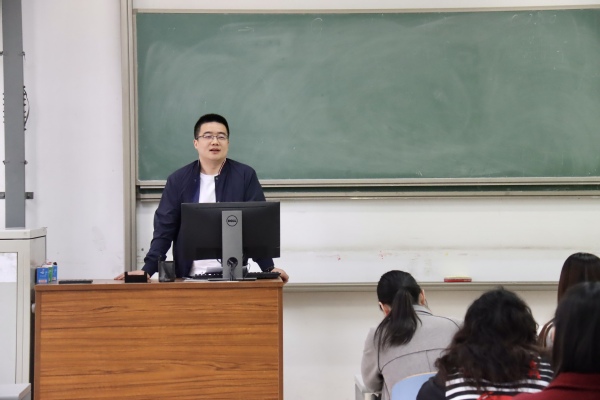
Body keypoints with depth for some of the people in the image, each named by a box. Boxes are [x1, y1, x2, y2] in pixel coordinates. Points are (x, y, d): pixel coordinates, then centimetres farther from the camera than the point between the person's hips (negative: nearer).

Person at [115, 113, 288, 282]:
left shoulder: (245, 176, 3)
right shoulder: (178, 180, 6)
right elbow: (164, 228, 4)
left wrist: (269, 268, -10)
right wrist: (147, 269, -8)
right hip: (189, 277, 1)